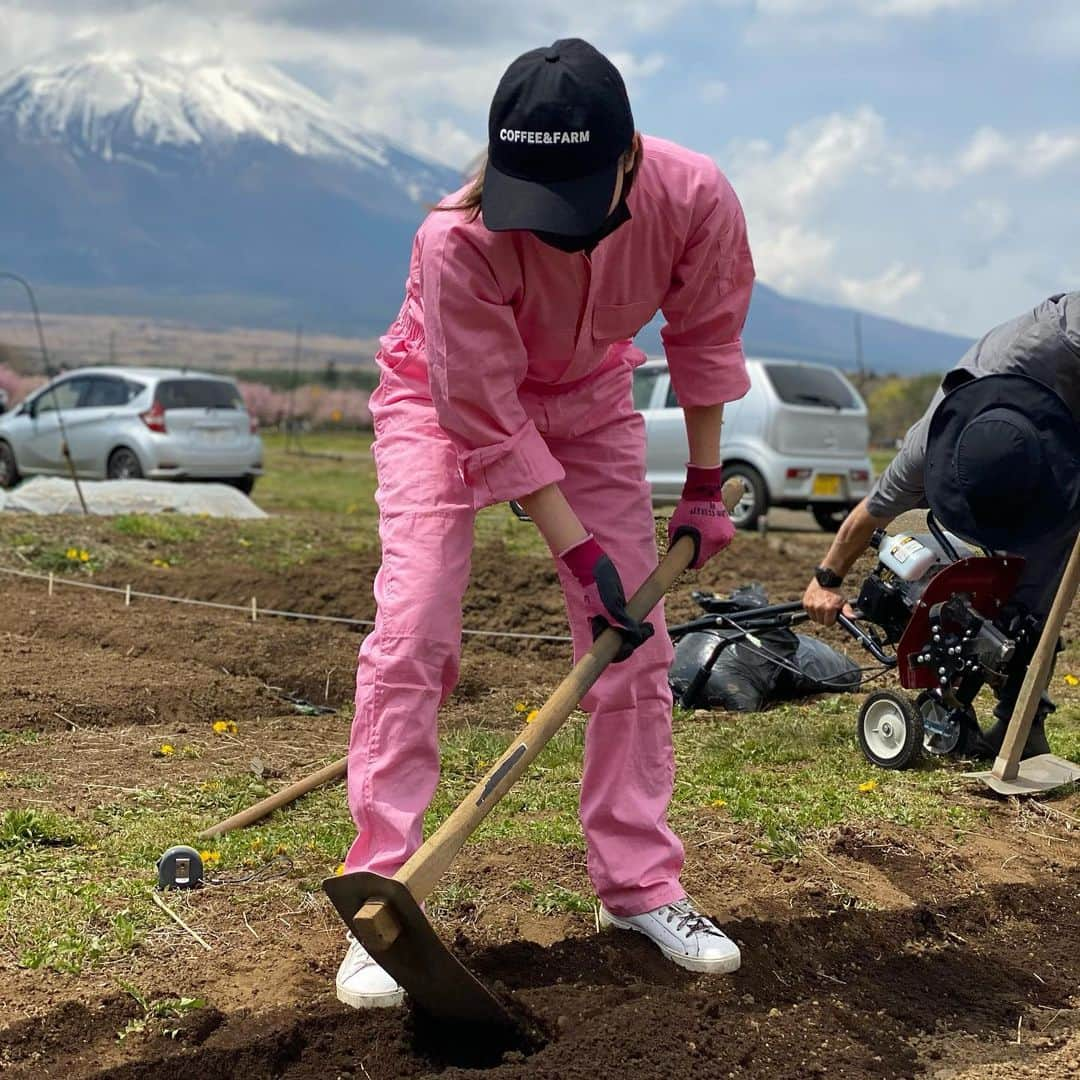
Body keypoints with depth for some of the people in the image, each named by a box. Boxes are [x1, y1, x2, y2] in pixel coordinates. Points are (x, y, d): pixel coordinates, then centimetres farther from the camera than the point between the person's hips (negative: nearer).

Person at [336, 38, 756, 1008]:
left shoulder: (696, 198, -30)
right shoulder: (459, 239, -39)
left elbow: (705, 334, -9)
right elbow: (488, 419, -28)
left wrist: (706, 485, -4)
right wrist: (581, 554, -27)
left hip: (588, 396, 4)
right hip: (447, 394, -3)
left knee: (635, 639, 1)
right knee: (412, 632, -16)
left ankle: (640, 885, 15)